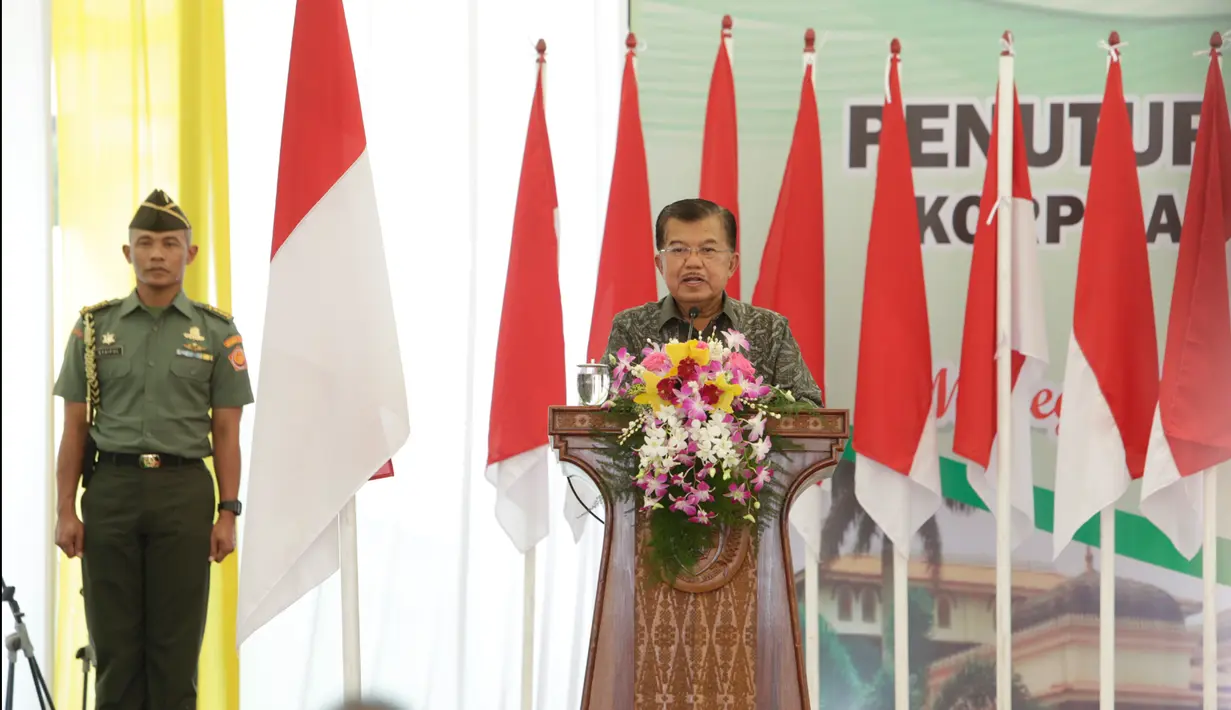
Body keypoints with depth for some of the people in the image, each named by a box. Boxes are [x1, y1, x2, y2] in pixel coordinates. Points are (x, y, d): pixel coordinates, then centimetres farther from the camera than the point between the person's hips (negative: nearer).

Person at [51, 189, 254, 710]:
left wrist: (228, 514, -4)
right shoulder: (95, 327, 6)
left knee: (176, 643, 1)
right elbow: (75, 427, 6)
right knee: (115, 643, 3)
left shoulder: (216, 331, 4)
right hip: (111, 487, 1)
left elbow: (226, 431, 3)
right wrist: (65, 510, -1)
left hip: (184, 491, -1)